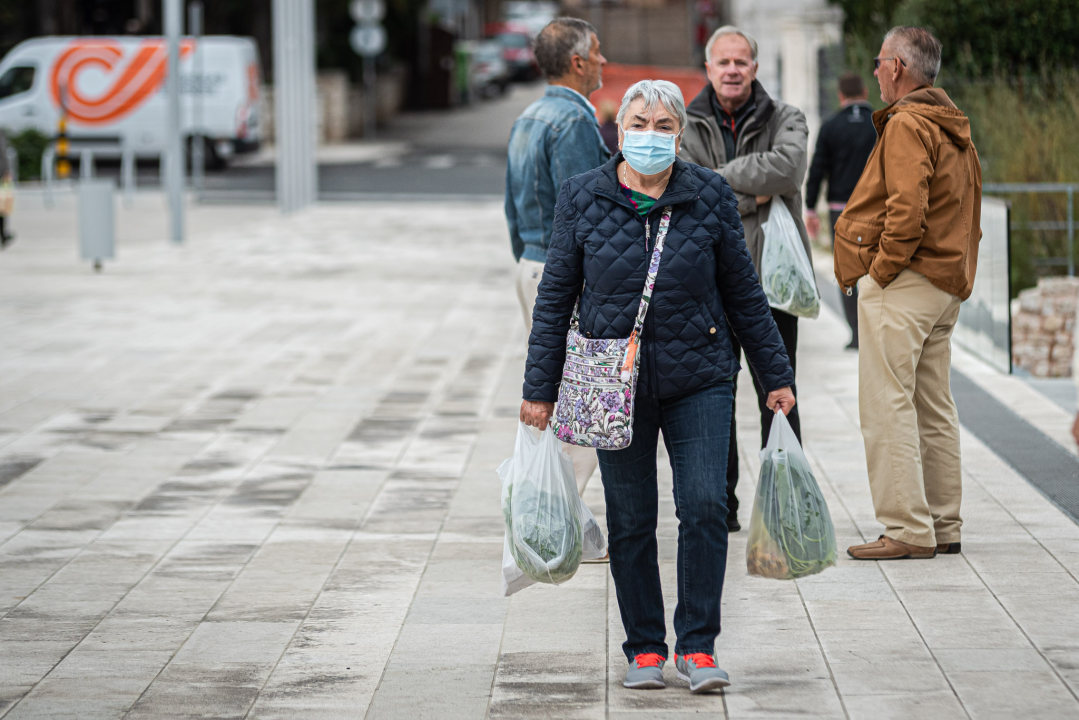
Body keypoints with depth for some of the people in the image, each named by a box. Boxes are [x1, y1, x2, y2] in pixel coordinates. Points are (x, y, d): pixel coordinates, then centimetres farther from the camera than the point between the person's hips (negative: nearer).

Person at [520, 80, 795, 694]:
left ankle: (699, 645, 0)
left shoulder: (711, 196, 0)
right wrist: (541, 386, 3)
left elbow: (744, 292, 7)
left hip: (699, 379, 0)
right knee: (630, 520, 4)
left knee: (705, 505, -11)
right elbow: (557, 296, 4)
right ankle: (645, 648, 17)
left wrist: (776, 374, 8)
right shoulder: (582, 198, 0)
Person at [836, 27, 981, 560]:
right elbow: (966, 214, 20)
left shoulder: (907, 125, -13)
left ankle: (907, 530, -12)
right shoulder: (955, 130, 18)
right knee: (933, 409, 13)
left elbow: (907, 210, -24)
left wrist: (880, 271, -16)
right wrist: (957, 272, 18)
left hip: (902, 285, -10)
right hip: (946, 286, 10)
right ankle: (943, 527, 17)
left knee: (887, 406, -9)